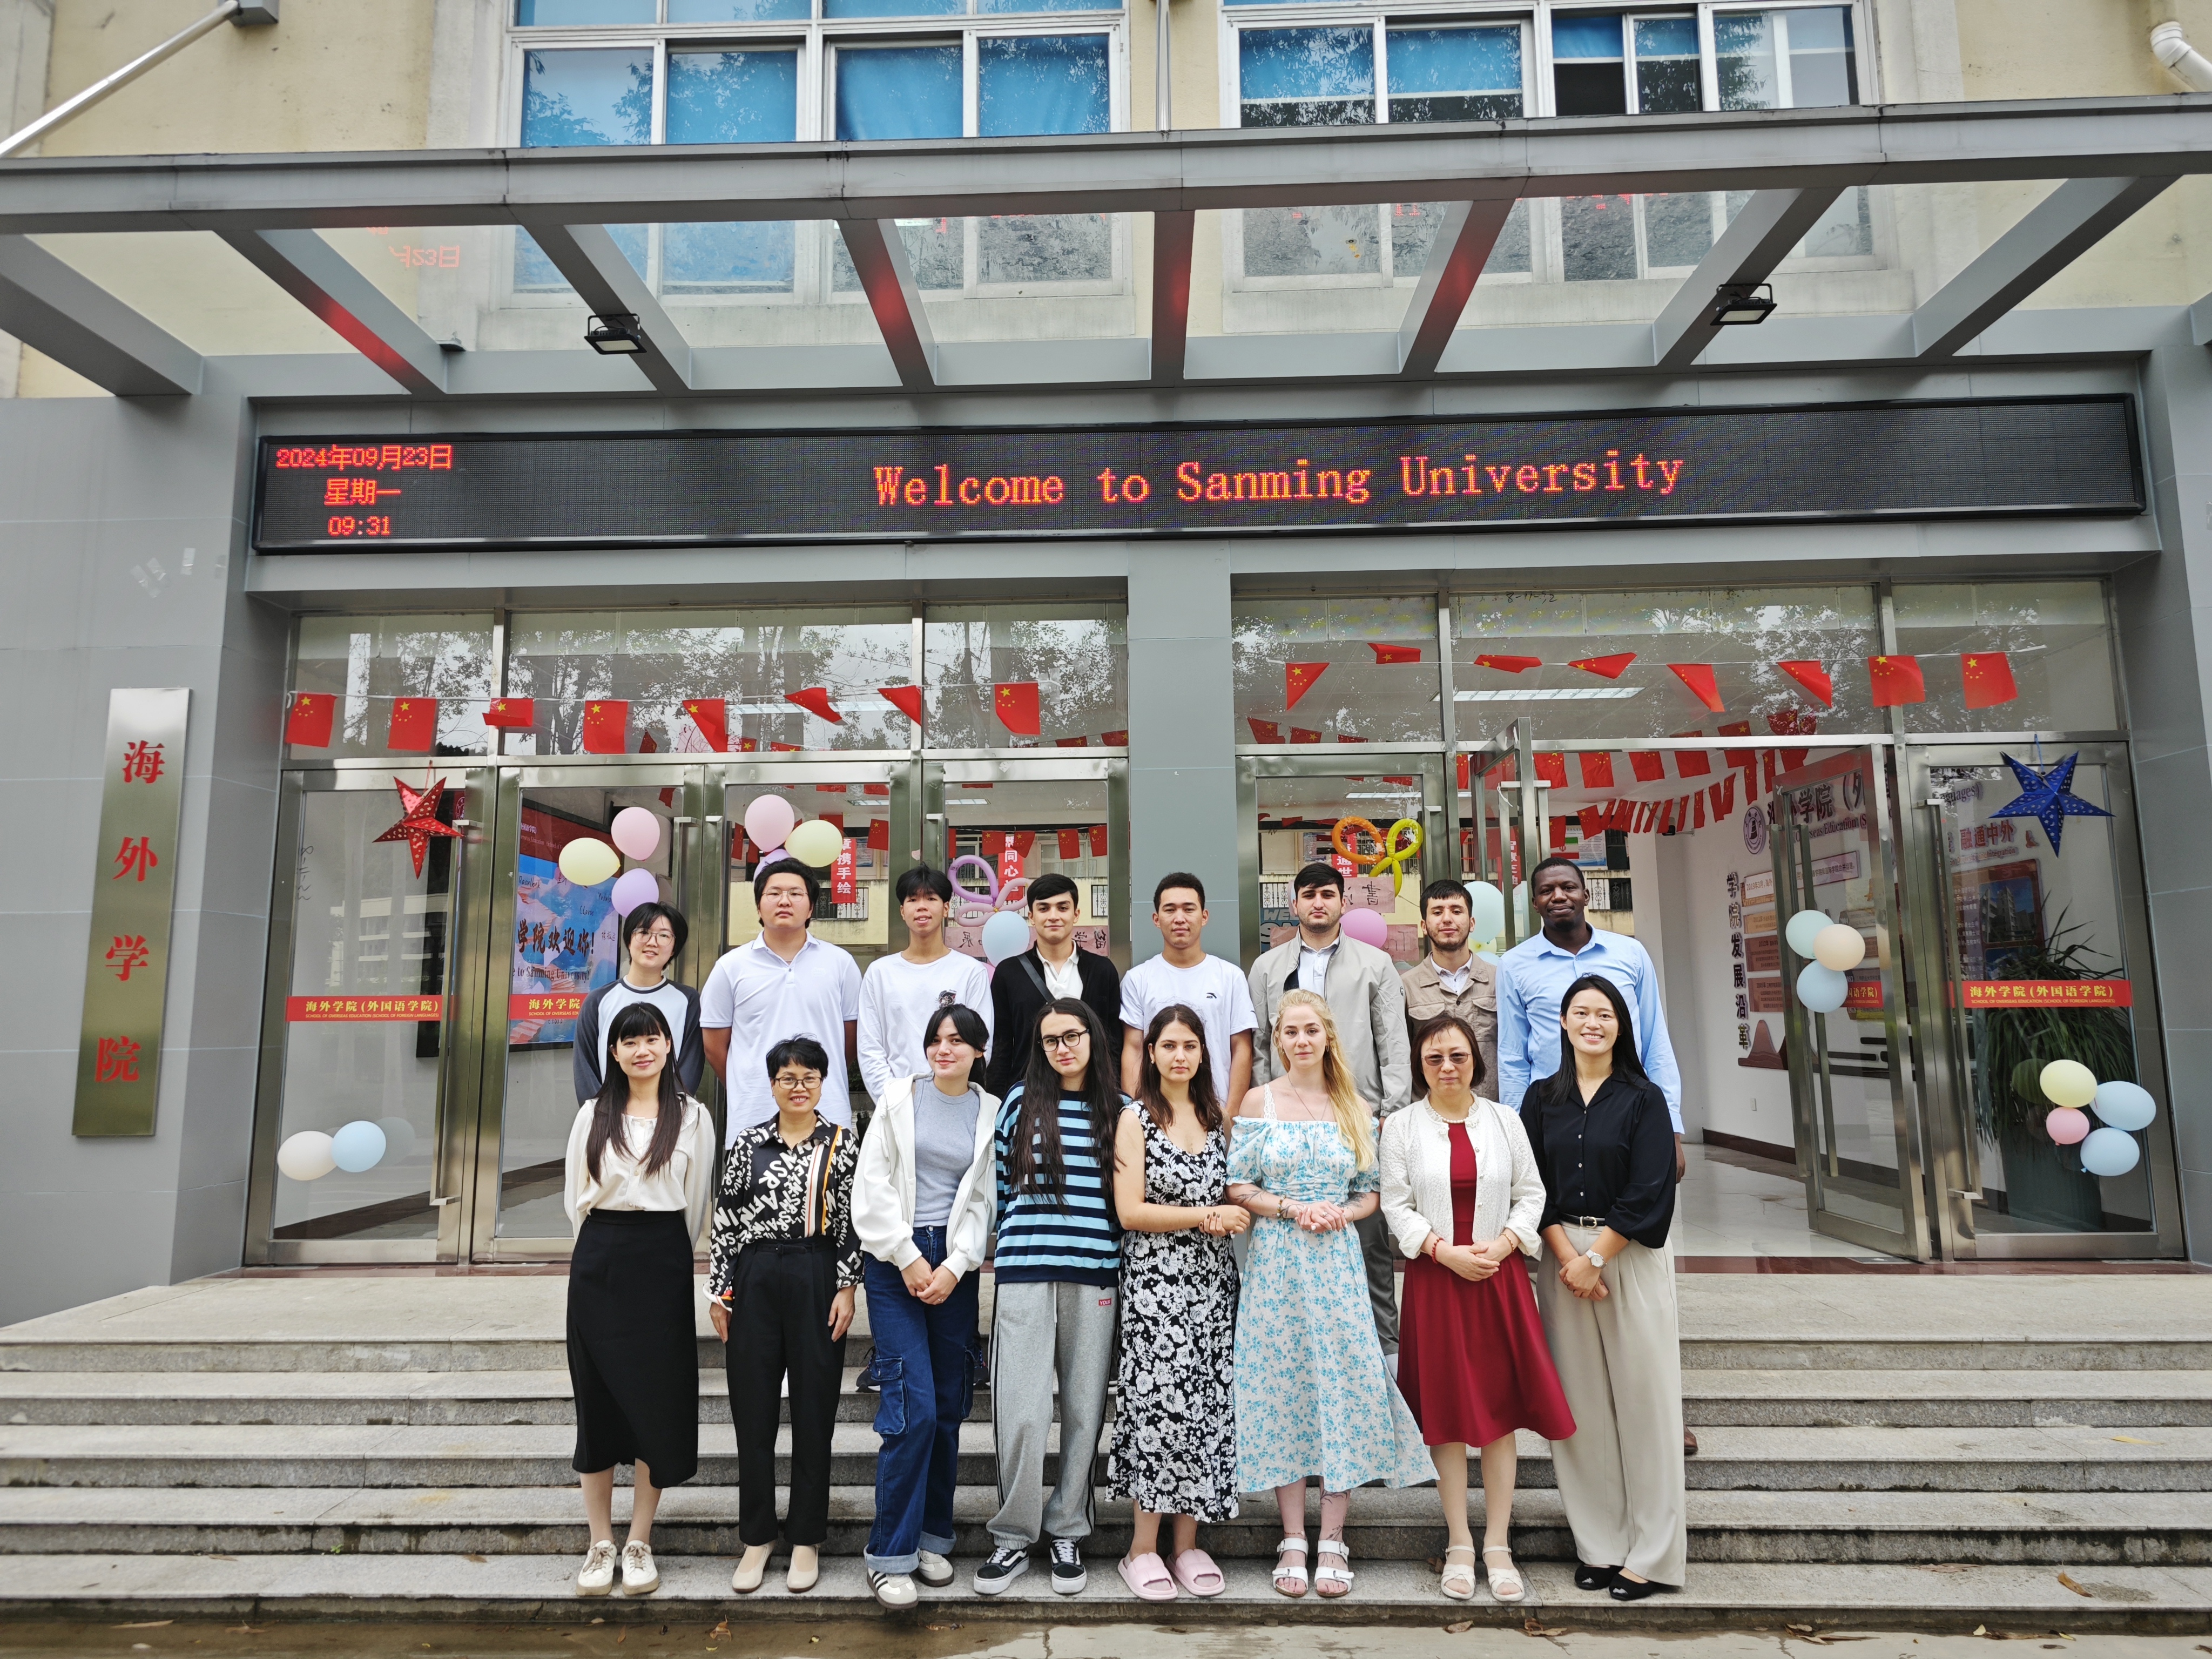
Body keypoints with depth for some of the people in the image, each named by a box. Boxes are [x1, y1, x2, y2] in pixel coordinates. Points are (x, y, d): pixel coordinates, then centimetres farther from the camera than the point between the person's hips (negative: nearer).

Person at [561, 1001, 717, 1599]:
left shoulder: (693, 1117, 4)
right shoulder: (593, 1115, 8)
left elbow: (697, 1201, 7)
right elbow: (574, 1197, 11)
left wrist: (668, 1255, 6)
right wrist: (607, 1249, 8)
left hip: (663, 1263, -1)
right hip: (599, 1263, 1)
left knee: (657, 1403, 1)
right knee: (597, 1399, 4)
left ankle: (640, 1543, 13)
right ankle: (600, 1543, 15)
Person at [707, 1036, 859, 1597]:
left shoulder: (843, 1146, 1)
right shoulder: (747, 1145, 6)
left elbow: (852, 1223, -1)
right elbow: (725, 1222, 6)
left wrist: (847, 1288, -7)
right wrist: (719, 1292, 3)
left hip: (817, 1279, -2)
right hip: (755, 1280, 2)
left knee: (814, 1409, 5)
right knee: (753, 1409, 7)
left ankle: (806, 1538, 19)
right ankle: (757, 1537, 22)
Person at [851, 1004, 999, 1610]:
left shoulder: (991, 1114, 6)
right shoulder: (899, 1097, 2)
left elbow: (984, 1200, 5)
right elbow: (872, 1186, -1)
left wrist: (954, 1266, -6)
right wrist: (908, 1258, -6)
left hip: (955, 1268, 2)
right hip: (895, 1262, -2)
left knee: (949, 1407, 7)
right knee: (914, 1405, -10)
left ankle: (932, 1538, 23)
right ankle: (890, 1554, 2)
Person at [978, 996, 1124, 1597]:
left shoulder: (1120, 1110, 8)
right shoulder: (1021, 1102, 6)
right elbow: (1000, 1182, 11)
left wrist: (1127, 1263, 7)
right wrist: (1000, 1247, 10)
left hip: (1095, 1273, 1)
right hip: (1024, 1272, -1)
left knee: (1084, 1409, 7)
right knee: (1021, 1412, -3)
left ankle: (1067, 1531, 24)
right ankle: (1013, 1538, 15)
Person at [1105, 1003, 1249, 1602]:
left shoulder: (1216, 1120, 12)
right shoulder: (1136, 1120, -3)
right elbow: (1130, 1212, -10)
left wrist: (1231, 1216, -5)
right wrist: (1207, 1215, -13)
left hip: (1211, 1282, 5)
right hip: (1156, 1281, -5)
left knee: (1205, 1406, 5)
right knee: (1160, 1403, -5)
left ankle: (1187, 1542, 17)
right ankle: (1144, 1547, 8)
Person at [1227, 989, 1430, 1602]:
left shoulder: (1356, 1109, 7)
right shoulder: (1258, 1103, 2)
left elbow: (1372, 1193, 10)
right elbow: (1238, 1188, 0)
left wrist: (1342, 1213, -9)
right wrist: (1294, 1210, -12)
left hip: (1338, 1261, 1)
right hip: (1276, 1260, -1)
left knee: (1344, 1387, -1)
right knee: (1281, 1389, 2)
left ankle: (1331, 1543, 11)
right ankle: (1293, 1542, 13)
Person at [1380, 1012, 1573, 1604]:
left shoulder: (1505, 1121, 5)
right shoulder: (1402, 1127, 0)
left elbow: (1531, 1195, 6)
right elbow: (1396, 1206, -2)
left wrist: (1503, 1244, -10)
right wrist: (1446, 1251, -13)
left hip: (1500, 1274, 1)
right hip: (1435, 1278, -1)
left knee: (1500, 1408, 4)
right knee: (1446, 1411, 5)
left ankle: (1498, 1545, 16)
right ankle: (1459, 1545, 17)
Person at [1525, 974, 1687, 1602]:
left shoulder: (1643, 1098, -1)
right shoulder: (1543, 1098, 7)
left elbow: (1650, 1194, -8)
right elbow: (1534, 1185, 3)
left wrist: (1595, 1258, -11)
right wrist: (1569, 1258, -9)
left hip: (1631, 1256, -2)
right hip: (1563, 1255, 3)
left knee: (1641, 1396, 1)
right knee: (1580, 1402, 5)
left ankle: (1651, 1553, 12)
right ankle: (1599, 1545, 17)